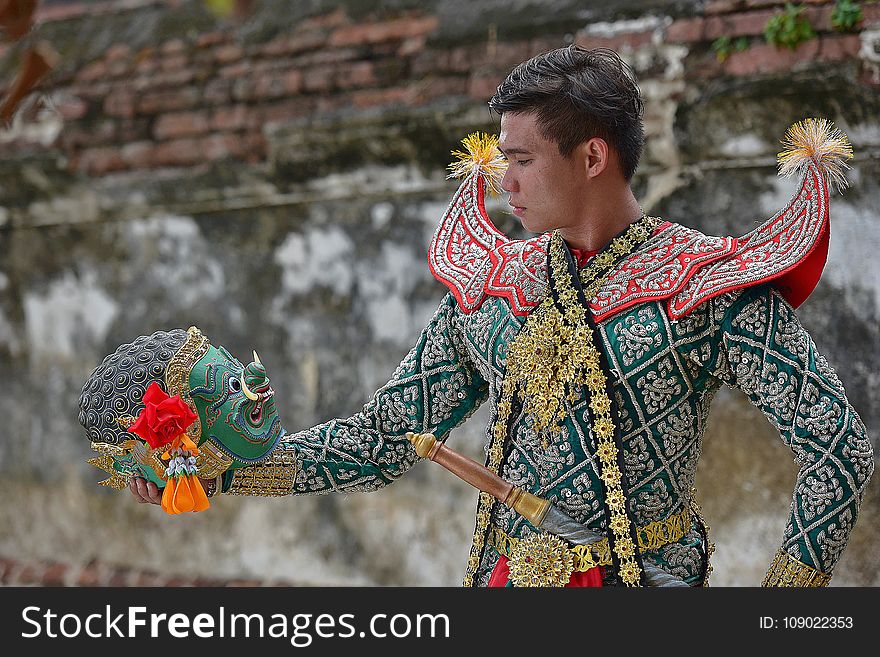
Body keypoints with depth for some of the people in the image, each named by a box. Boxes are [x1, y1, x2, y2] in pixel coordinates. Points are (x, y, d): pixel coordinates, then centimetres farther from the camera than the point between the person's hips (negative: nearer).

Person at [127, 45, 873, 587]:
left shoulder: (707, 286, -10)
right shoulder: (484, 289, 6)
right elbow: (383, 439, 9)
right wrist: (218, 469, 1)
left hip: (648, 578, -4)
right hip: (504, 578, 4)